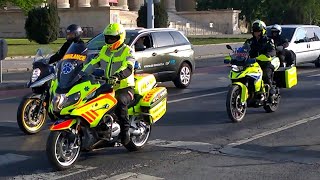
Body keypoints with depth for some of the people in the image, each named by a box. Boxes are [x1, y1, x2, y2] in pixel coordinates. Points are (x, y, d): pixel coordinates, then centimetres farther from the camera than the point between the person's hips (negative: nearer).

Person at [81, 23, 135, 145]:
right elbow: (93, 63, 16)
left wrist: (117, 76, -42)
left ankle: (125, 130, -26)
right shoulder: (104, 50, 18)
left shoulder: (127, 51, -4)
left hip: (124, 87, -7)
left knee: (119, 102, -37)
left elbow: (128, 68, -22)